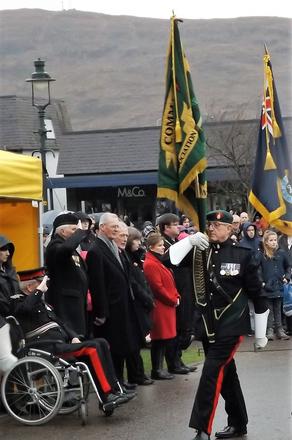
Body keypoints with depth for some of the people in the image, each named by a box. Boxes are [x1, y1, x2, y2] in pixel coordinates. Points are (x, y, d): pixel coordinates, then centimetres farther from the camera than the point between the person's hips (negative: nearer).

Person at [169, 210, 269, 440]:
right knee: (226, 374, 16)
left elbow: (257, 294, -1)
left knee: (212, 373, -14)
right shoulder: (200, 251, 5)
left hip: (231, 325, -5)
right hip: (207, 324, 5)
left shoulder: (242, 254, -7)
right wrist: (190, 240, -15)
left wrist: (261, 333, 2)